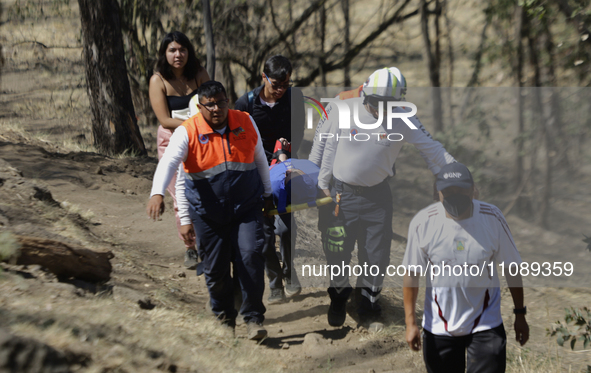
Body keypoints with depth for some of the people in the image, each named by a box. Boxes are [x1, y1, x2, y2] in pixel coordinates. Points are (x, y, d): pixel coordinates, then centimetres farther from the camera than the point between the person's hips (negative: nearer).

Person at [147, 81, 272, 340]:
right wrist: (157, 193, -41)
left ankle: (253, 318, -4)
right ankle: (224, 318, 25)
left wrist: (267, 193, 25)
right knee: (216, 268, 4)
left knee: (250, 256, -14)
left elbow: (259, 158, 16)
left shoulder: (246, 123, 2)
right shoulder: (188, 132, -9)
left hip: (247, 208, 1)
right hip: (208, 213, -1)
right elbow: (168, 163, -23)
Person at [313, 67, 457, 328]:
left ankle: (368, 305, 25)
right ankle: (339, 295, 34)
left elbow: (433, 149, -8)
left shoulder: (402, 120, -10)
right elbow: (328, 147, -2)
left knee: (377, 255, 3)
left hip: (377, 196, 1)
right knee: (336, 251, 4)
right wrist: (323, 185, 2)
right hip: (341, 193, -1)